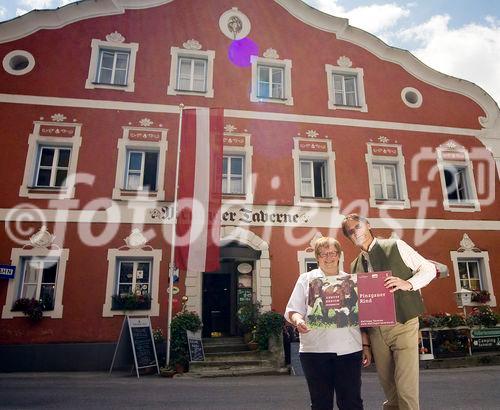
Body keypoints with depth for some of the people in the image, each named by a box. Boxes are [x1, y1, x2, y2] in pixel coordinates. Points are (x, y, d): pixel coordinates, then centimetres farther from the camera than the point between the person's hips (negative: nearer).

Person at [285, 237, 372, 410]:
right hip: (315, 350, -1)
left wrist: (366, 345, 10)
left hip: (349, 349, 1)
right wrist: (298, 320, -19)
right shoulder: (306, 279, 8)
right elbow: (292, 310, 3)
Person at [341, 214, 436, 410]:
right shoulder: (355, 266, 12)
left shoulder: (395, 246, -1)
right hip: (375, 330, 5)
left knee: (406, 387, -8)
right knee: (387, 385, 13)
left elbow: (429, 269, -1)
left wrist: (408, 283, -19)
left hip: (402, 325, -4)